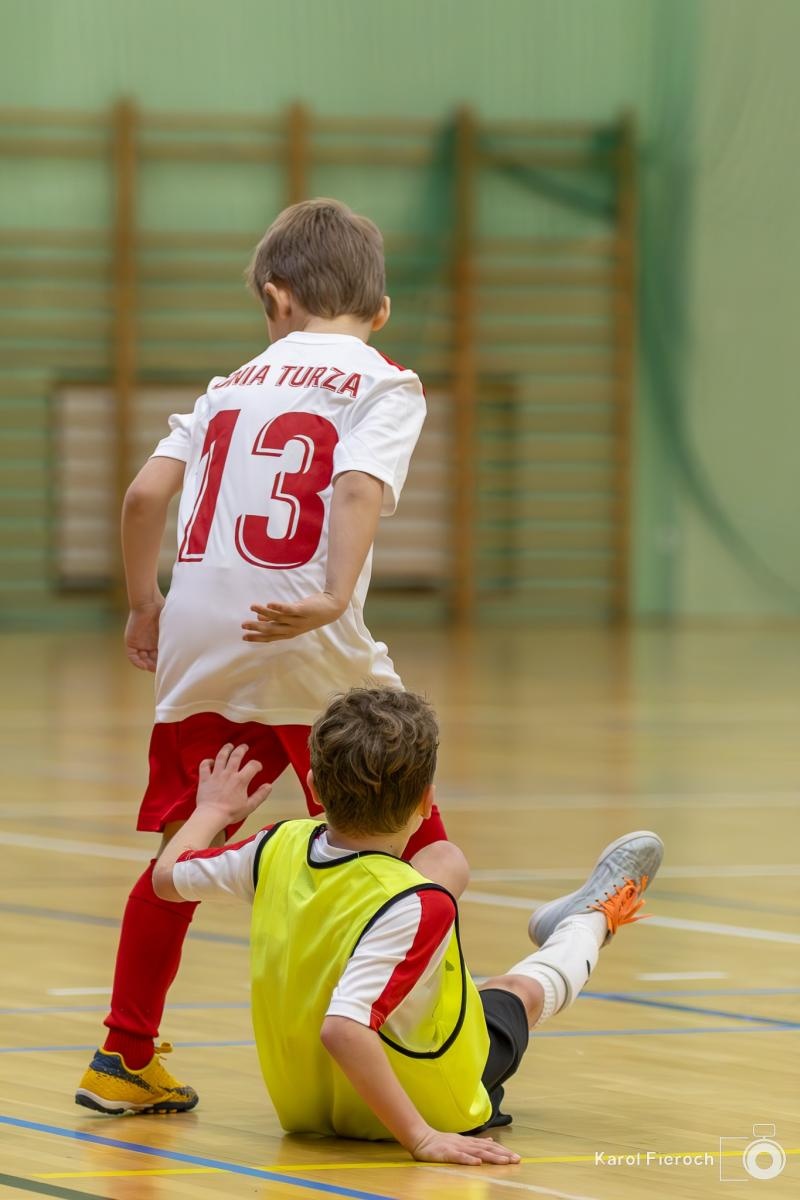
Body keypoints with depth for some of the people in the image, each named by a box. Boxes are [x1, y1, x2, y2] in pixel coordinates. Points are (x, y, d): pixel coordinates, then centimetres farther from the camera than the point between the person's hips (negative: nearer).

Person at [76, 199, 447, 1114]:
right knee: (418, 850, 6)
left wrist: (143, 606, 23)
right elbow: (358, 489, -14)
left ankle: (125, 1057, 22)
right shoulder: (382, 384, 6)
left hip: (198, 647, 5)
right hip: (313, 657, -5)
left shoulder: (235, 385, 19)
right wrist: (334, 599, -25)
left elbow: (145, 494, 10)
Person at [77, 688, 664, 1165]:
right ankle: (592, 921, 60)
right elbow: (341, 1030, -46)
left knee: (447, 860, 18)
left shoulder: (281, 848, -19)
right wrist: (423, 1139, -41)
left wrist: (214, 810, 17)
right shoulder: (418, 906, -38)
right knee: (525, 988, 25)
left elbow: (169, 876, -3)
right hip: (431, 1101, -6)